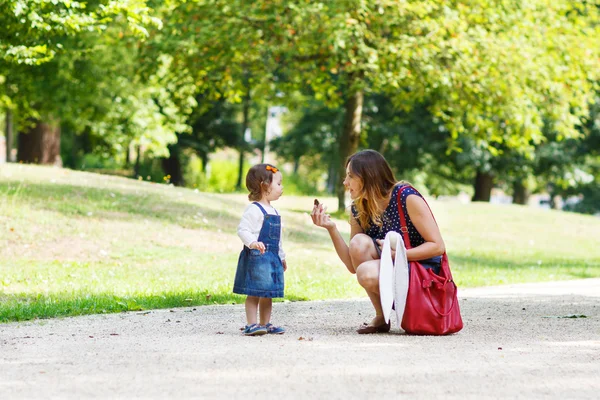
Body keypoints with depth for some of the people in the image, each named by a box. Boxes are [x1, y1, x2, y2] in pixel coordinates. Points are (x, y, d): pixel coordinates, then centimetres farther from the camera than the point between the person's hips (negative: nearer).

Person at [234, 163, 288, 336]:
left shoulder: (273, 211, 16)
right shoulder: (254, 210, -12)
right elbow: (243, 229, -20)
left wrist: (281, 257, 27)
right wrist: (253, 243, -35)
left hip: (272, 258, 9)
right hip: (256, 257, -9)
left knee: (267, 294, 12)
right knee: (254, 293, -7)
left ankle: (265, 323, 19)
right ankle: (251, 325, -7)